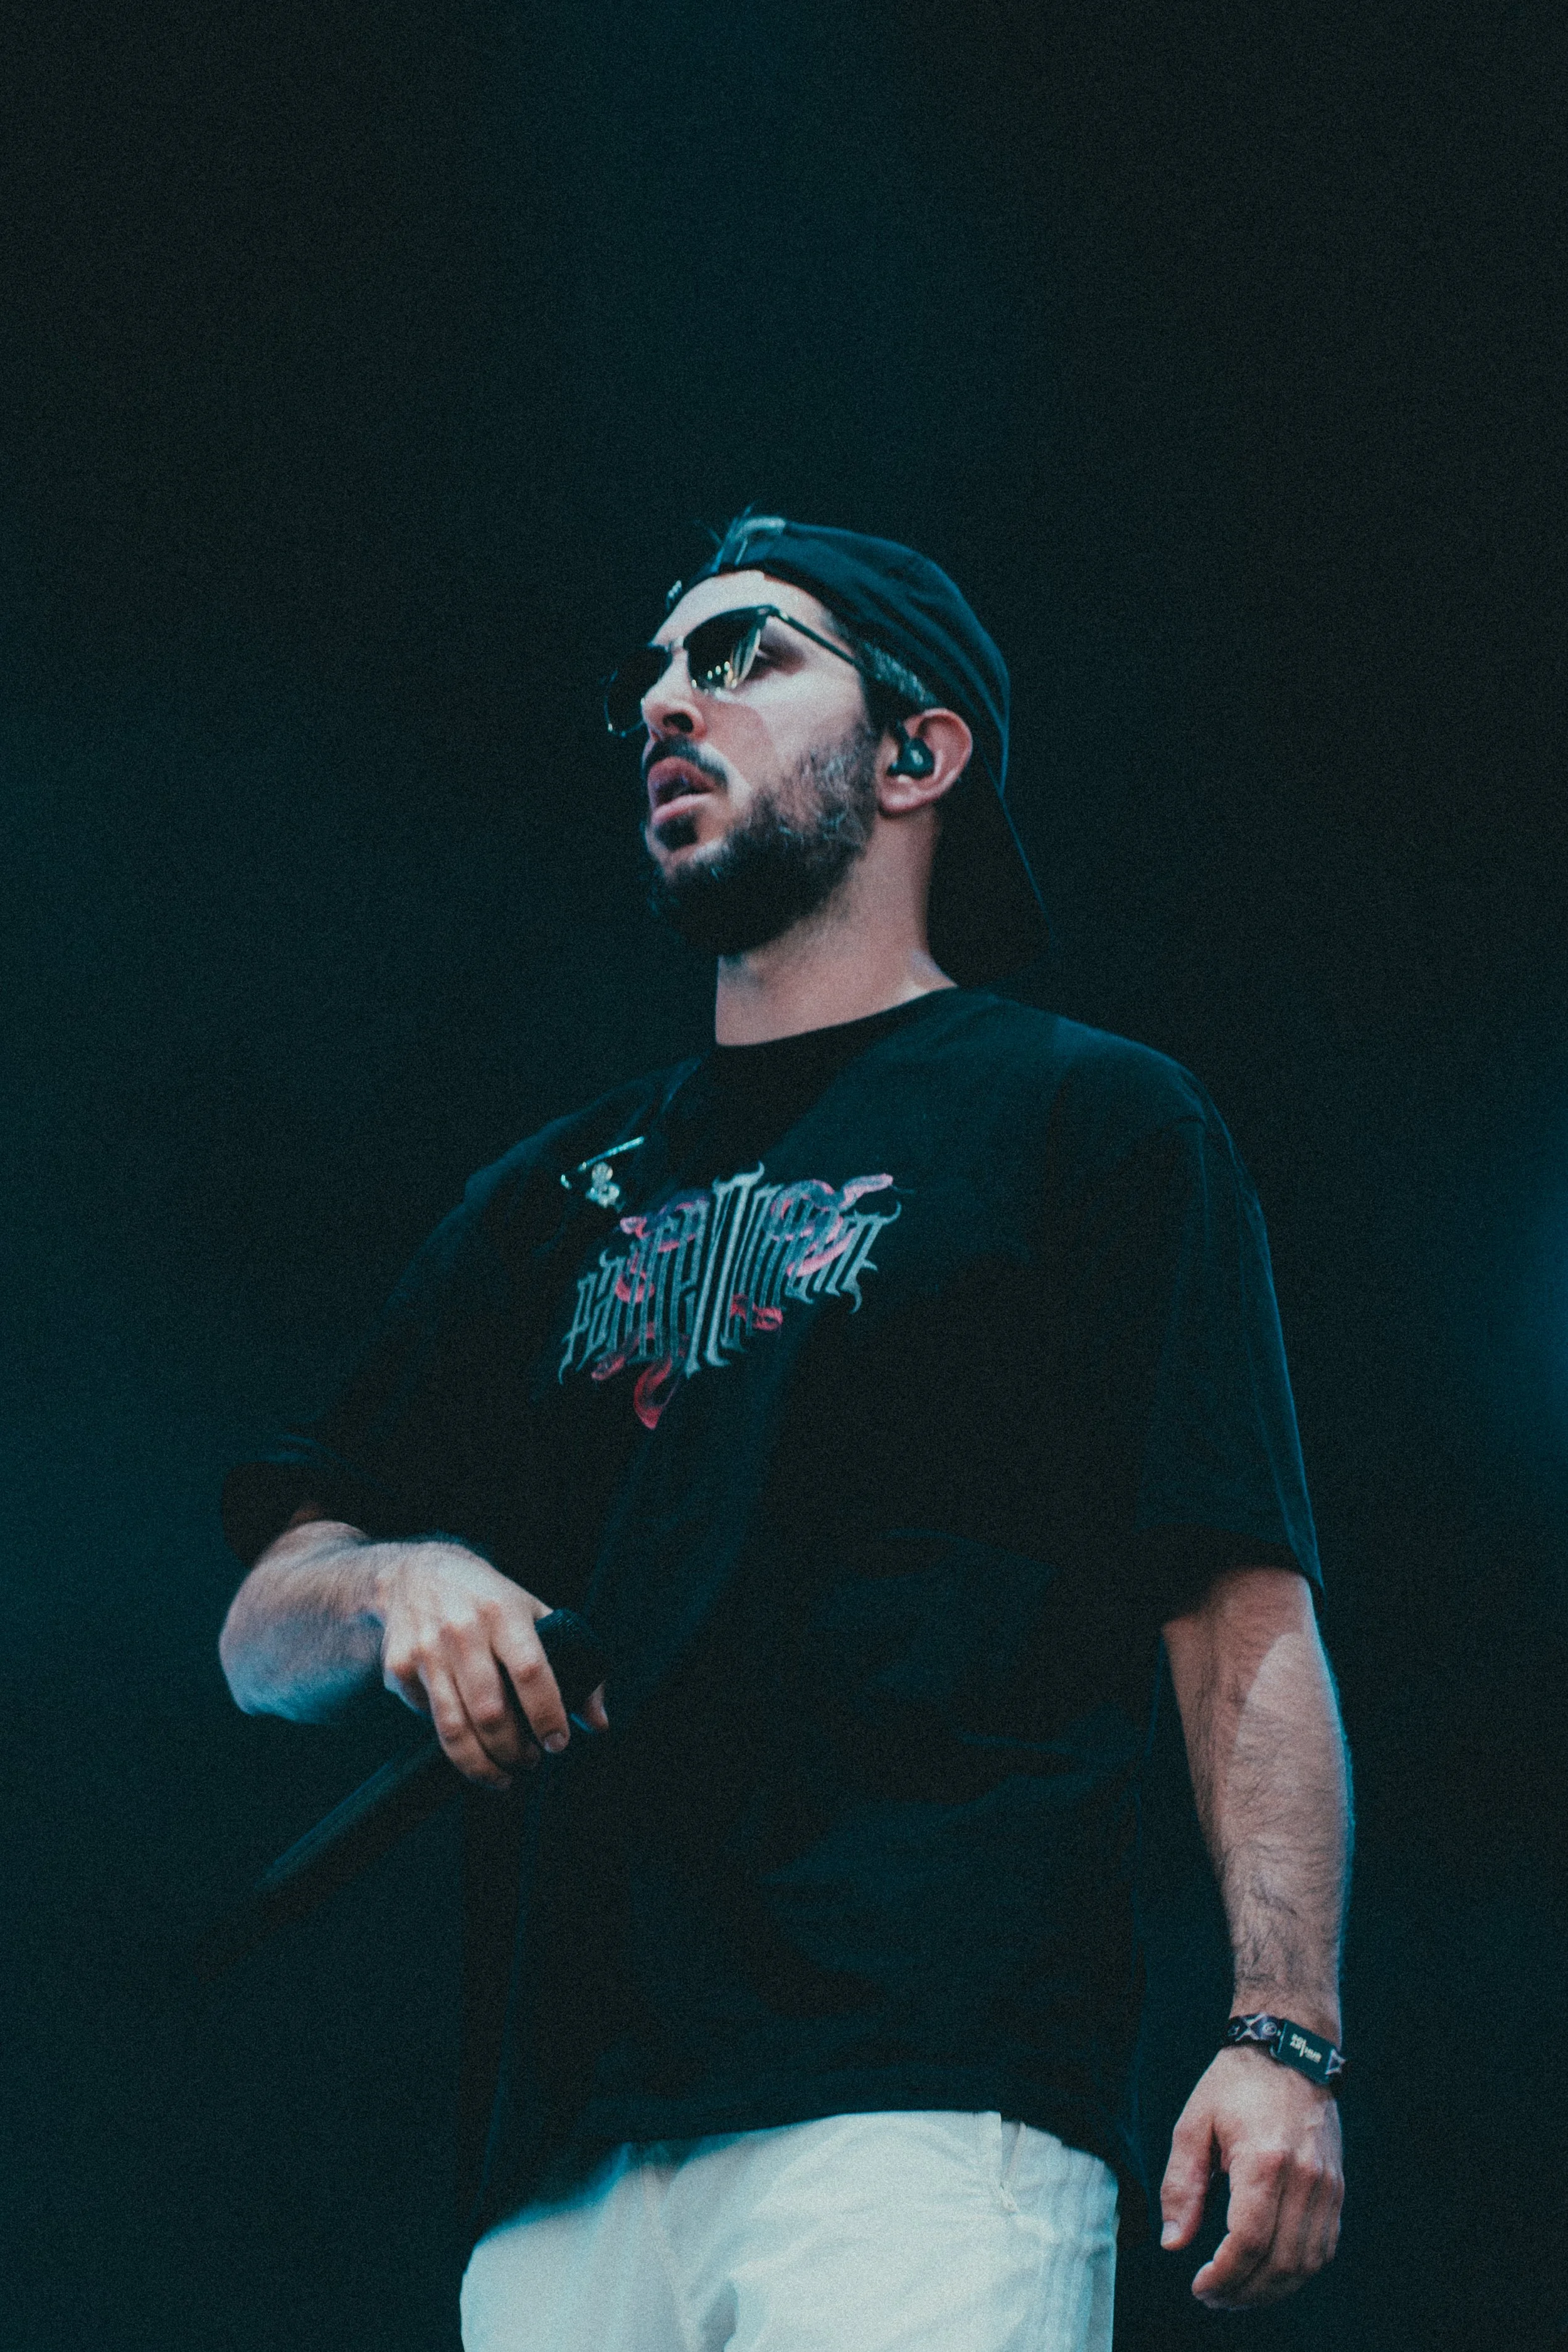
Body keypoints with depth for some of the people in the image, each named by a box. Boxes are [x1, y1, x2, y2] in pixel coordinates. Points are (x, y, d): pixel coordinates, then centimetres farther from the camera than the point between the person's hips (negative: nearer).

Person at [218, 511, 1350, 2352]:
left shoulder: (1091, 1116, 12)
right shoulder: (551, 1200, 26)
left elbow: (1246, 1624, 3)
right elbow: (266, 1634, 22)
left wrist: (1283, 2033, -10)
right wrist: (404, 1586, -2)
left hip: (929, 2111, -4)